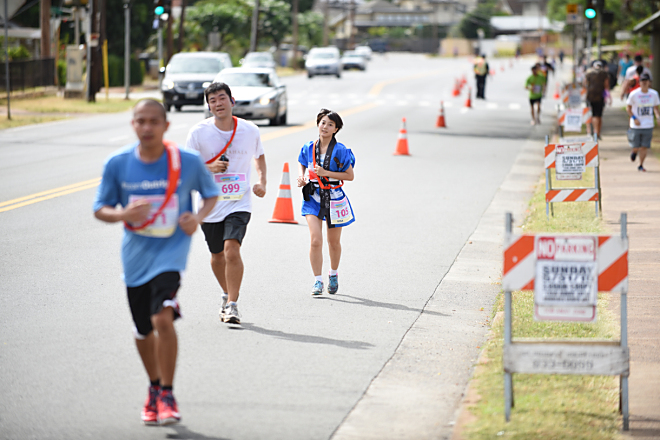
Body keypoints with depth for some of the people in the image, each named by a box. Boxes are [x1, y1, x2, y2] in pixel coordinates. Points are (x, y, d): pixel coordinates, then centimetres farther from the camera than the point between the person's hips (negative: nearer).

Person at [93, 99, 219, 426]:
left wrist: (198, 217, -12)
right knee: (143, 331, 14)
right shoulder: (117, 164, -5)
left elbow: (211, 194, 8)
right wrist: (122, 214, -19)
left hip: (170, 251, -3)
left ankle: (167, 395, -10)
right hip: (135, 255, 3)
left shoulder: (188, 162, -9)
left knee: (163, 318, -23)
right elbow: (99, 208, 3)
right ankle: (154, 388, 40)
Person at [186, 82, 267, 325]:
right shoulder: (198, 132, -6)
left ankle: (232, 305, -14)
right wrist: (209, 168, -20)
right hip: (210, 204, 1)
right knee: (217, 256, 14)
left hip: (239, 203, -1)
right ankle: (227, 294, 41)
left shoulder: (250, 130, 0)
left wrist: (262, 181, 4)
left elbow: (259, 156, 20)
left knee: (232, 250, -21)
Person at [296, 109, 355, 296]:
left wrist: (326, 173, -18)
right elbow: (302, 164, 20)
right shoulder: (308, 148, 1)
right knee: (315, 240, -13)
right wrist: (301, 177, -2)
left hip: (334, 198, -1)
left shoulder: (340, 151, -8)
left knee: (334, 242, 12)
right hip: (313, 197, 1)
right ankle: (317, 281, -5)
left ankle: (333, 274, 37)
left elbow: (350, 175, -7)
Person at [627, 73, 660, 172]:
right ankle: (634, 152, 37)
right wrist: (634, 118, -11)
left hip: (648, 125, 2)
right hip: (636, 126, -2)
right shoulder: (634, 94, -7)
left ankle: (641, 165, 15)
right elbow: (628, 107, 2)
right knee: (636, 147, 1)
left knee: (645, 147, -1)